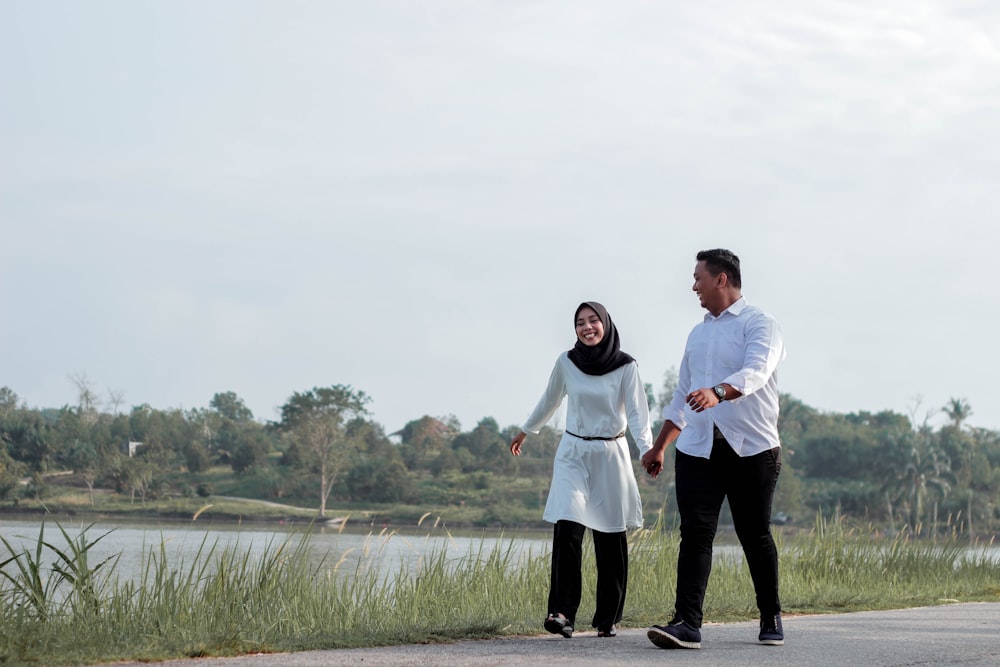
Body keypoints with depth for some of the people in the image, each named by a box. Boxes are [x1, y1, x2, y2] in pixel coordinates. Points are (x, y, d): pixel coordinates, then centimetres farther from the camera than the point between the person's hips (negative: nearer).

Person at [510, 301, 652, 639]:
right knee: (567, 529, -15)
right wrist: (525, 431, 30)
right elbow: (550, 400, 18)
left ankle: (608, 619, 11)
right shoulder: (566, 362, 1)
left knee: (610, 540, 1)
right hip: (573, 453, 1)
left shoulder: (625, 366, -6)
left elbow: (637, 412, -11)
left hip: (610, 455, -1)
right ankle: (562, 612, -19)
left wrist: (647, 449, -27)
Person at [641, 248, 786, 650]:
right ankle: (687, 624, -14)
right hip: (697, 450, 5)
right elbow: (682, 396, 26)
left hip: (751, 449, -5)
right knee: (695, 533, -7)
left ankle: (771, 620, 18)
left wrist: (717, 392, -40)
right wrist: (659, 447, 26)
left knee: (755, 536, 3)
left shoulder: (758, 324, -3)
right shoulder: (697, 334, 20)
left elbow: (756, 371, -22)